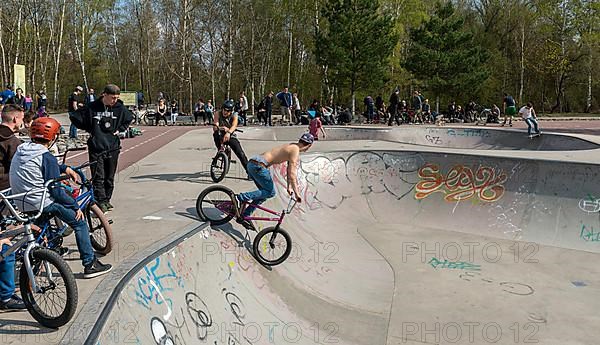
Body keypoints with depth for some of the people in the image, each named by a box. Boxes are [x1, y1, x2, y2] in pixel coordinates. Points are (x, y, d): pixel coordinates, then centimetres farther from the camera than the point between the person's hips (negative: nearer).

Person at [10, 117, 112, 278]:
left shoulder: (20, 151, 8)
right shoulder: (46, 157, -17)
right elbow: (56, 191, -17)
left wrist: (66, 169, 18)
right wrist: (76, 206, -7)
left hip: (21, 203, 9)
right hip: (41, 203, -9)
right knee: (80, 222, 2)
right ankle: (90, 264, 3)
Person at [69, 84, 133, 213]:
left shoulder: (119, 108, 0)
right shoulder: (92, 108, -8)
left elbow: (129, 118, 20)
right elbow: (74, 117, 2)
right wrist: (89, 130, 1)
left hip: (113, 148, 3)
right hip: (96, 147, -3)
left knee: (110, 177, 11)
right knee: (98, 177, -6)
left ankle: (107, 200, 23)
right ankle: (101, 201, -4)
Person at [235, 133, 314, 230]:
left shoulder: (292, 147, 21)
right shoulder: (295, 150, -9)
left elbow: (289, 170, 28)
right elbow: (292, 174, -16)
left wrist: (289, 187, 29)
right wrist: (297, 193, -13)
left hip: (252, 163, 10)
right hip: (258, 165, -10)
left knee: (265, 193, 15)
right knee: (270, 192, -3)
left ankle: (244, 216, 12)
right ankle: (240, 198, -12)